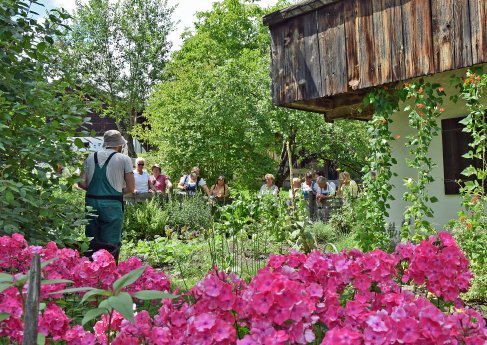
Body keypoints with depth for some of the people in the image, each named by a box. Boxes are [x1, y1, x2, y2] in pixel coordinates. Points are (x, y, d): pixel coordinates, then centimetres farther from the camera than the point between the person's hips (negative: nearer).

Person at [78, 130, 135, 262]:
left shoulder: (91, 157, 11)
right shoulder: (124, 159, 1)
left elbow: (81, 183, 4)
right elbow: (130, 188, -2)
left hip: (91, 203, 4)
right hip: (112, 205, -4)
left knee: (92, 243, 13)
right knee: (111, 245, 2)